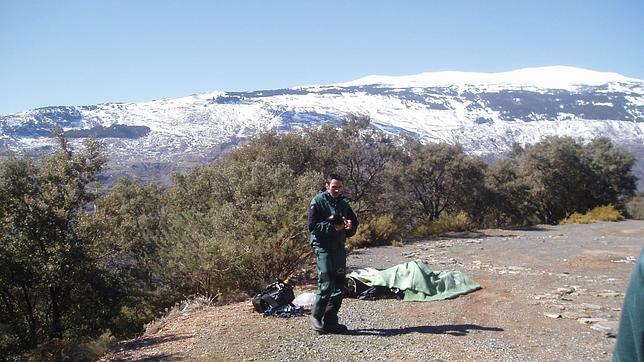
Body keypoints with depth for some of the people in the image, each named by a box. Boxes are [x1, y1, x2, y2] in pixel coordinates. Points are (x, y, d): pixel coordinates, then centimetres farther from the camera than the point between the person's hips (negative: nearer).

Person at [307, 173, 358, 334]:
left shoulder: (343, 204, 13)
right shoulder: (318, 201, -5)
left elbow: (354, 224, 17)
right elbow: (312, 226, -11)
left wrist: (350, 227, -6)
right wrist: (333, 227, -19)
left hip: (339, 248, 7)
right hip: (323, 247, -7)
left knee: (339, 286, 7)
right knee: (326, 284, -14)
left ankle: (331, 321, 15)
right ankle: (316, 317, 3)